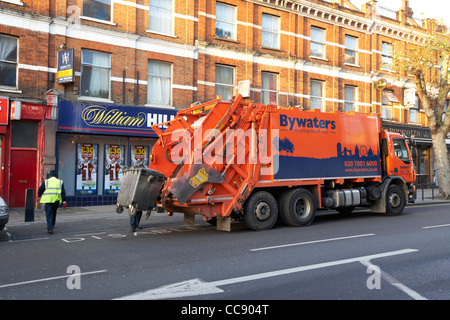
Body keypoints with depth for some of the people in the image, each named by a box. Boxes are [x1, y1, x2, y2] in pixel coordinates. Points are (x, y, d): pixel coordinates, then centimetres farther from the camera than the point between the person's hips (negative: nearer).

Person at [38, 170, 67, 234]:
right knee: (53, 213, 20)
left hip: (48, 200, -3)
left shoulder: (46, 181, 6)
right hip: (56, 200, 3)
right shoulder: (60, 182, 11)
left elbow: (40, 190, 7)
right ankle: (52, 226, 33)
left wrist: (39, 195, 30)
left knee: (48, 214, -2)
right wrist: (64, 201, 3)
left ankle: (50, 228, -12)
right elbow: (63, 192, 4)